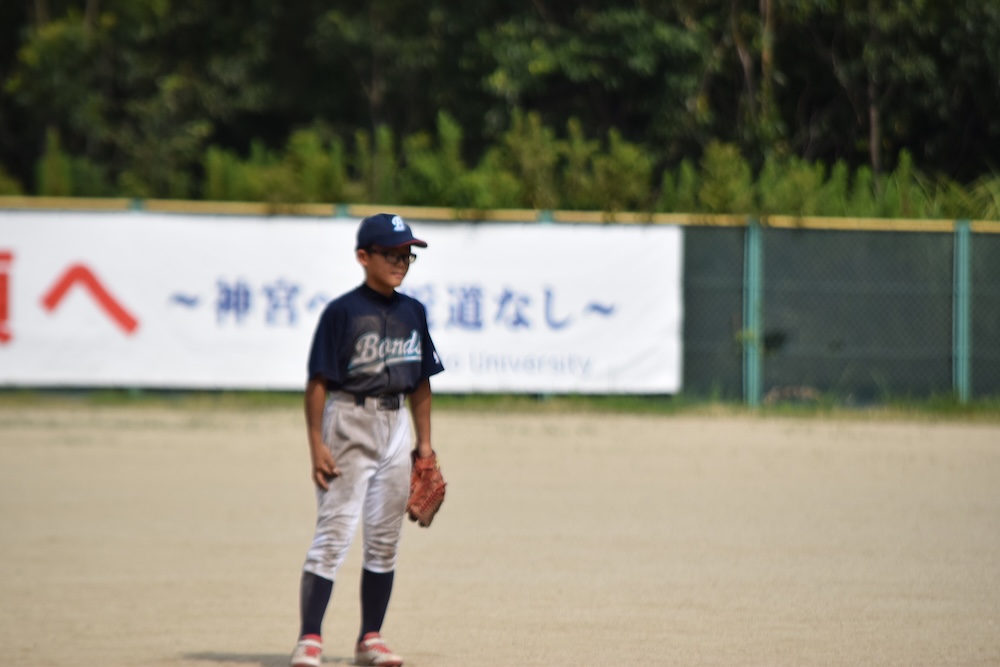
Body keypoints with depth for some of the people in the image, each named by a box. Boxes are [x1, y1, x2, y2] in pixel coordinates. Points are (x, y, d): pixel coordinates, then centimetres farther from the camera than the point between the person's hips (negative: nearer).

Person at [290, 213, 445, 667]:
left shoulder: (412, 312, 9)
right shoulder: (342, 311, -9)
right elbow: (318, 382, -11)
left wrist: (424, 441, 12)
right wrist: (317, 444, -16)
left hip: (395, 425, 6)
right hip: (348, 421, -6)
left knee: (385, 540, 8)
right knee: (334, 532, -12)